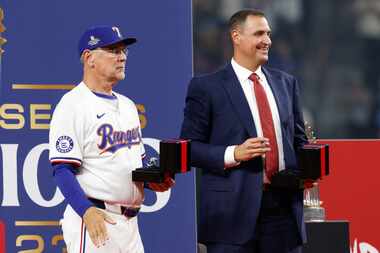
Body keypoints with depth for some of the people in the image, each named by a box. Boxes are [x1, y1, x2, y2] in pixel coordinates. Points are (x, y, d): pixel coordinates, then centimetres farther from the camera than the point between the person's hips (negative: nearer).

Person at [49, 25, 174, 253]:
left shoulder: (127, 105, 18)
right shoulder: (73, 105, -9)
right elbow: (63, 169, -16)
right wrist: (87, 211, -30)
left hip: (130, 223, 8)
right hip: (95, 218, -8)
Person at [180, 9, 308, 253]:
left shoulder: (286, 83, 16)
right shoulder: (206, 87, 0)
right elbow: (189, 146, -3)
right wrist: (233, 154, -17)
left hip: (283, 206, 5)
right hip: (233, 209, -5)